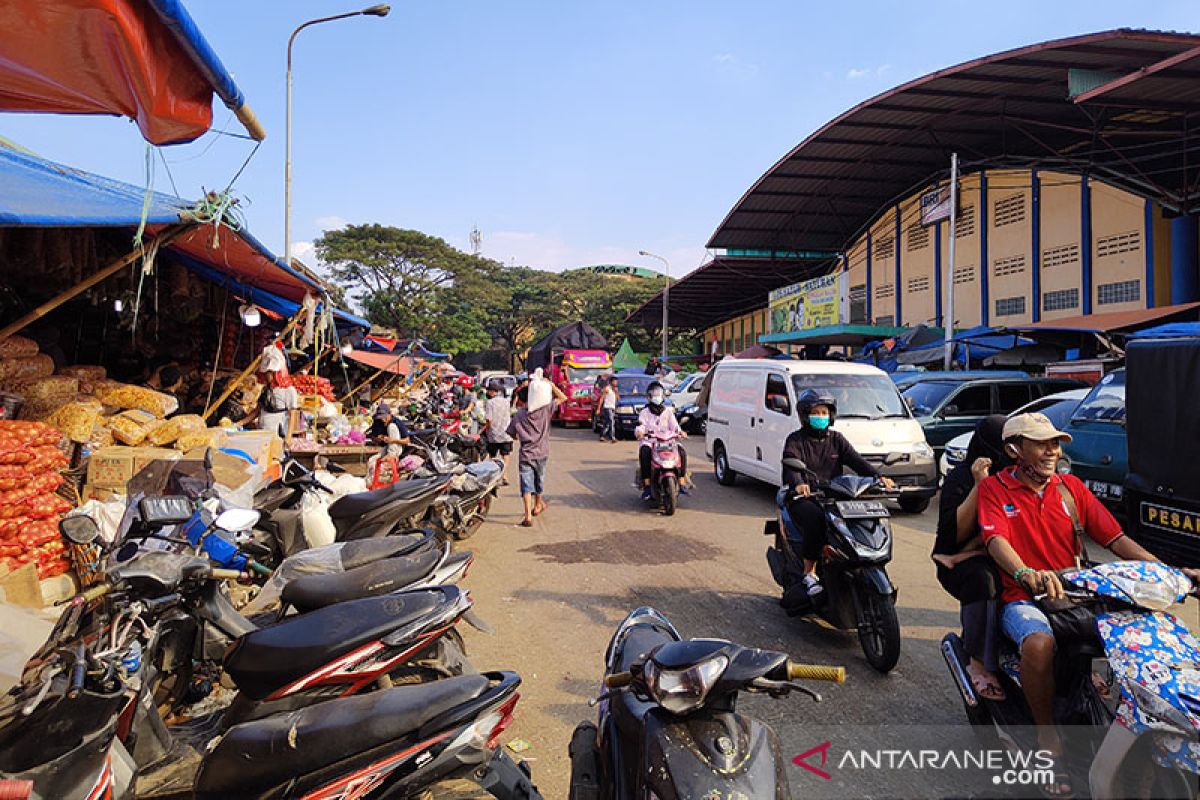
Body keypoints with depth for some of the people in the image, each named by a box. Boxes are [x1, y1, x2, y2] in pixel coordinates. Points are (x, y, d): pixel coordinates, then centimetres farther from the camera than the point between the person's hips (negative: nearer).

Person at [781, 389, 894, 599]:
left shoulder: (836, 439, 19)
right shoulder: (795, 440, 4)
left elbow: (855, 460, 5)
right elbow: (790, 465, -15)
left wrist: (878, 476, -15)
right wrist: (798, 484, -38)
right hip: (804, 499, -4)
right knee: (817, 519, -35)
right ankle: (809, 573, -22)